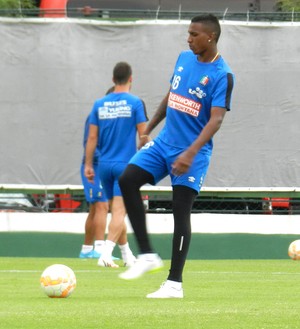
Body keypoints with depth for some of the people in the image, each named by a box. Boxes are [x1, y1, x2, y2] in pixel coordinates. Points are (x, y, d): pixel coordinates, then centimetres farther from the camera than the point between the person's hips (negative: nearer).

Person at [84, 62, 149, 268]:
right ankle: (106, 254, -23)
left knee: (117, 210, 15)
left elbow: (92, 138, 5)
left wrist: (88, 165, 11)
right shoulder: (135, 103, -5)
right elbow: (143, 135, -6)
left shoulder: (99, 104, 6)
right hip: (126, 164, -4)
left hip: (105, 165, 4)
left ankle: (127, 255, 25)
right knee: (119, 210, -8)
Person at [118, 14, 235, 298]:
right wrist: (148, 129, 19)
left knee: (181, 212, -5)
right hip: (165, 141, 7)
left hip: (192, 152, -7)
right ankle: (147, 255, -2)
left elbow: (216, 119, -21)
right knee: (127, 180, -9)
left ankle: (174, 283, 2)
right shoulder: (184, 59, 7)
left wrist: (191, 153, -31)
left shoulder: (221, 75, -14)